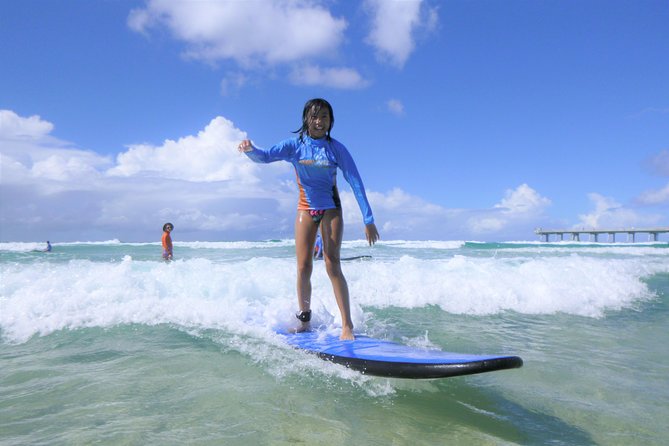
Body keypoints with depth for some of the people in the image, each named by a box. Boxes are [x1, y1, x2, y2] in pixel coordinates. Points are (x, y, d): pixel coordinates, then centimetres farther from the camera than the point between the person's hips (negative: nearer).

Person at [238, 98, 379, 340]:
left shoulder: (336, 148, -8)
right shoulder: (295, 145, -4)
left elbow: (355, 182, -9)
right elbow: (265, 156, -15)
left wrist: (368, 219, -13)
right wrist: (250, 150, -40)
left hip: (331, 209, -2)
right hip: (305, 209, 2)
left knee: (332, 265, -12)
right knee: (303, 268, 0)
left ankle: (347, 326, -7)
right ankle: (304, 320, 17)